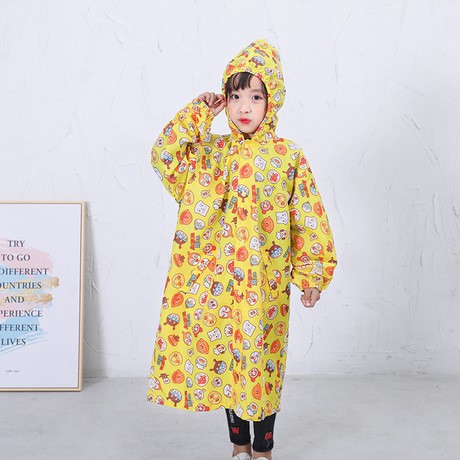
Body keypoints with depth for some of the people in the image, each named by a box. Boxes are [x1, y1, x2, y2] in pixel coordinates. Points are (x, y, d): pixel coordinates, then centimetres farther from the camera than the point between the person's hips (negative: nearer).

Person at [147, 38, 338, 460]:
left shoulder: (289, 157, -2)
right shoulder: (210, 151, 5)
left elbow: (310, 220, -1)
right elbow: (163, 157, -8)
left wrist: (312, 274, -3)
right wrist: (196, 115, -8)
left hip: (266, 282, -3)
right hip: (216, 281, 3)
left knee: (261, 360, 6)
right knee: (223, 358, 11)